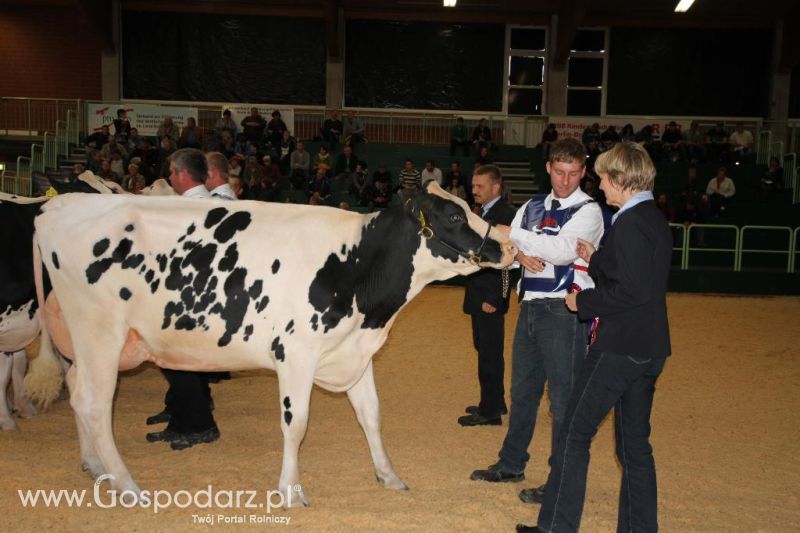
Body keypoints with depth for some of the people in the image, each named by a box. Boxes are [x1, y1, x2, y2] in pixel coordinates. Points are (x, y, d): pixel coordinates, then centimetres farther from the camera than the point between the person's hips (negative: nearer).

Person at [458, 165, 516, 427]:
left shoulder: (505, 214, -16)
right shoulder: (484, 213, 13)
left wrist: (494, 299, -21)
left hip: (490, 298, -10)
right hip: (479, 296, 10)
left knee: (489, 354, -1)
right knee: (485, 350, 18)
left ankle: (490, 411, 8)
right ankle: (495, 402, 31)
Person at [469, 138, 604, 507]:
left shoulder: (588, 211, -7)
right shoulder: (533, 207, 13)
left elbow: (563, 250, -22)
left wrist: (515, 235, -21)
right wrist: (521, 253, -14)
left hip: (565, 311, -7)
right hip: (531, 306, 7)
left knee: (563, 397, -1)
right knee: (522, 389, 17)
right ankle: (512, 464, 33)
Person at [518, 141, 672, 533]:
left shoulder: (629, 222, -17)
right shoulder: (656, 220, 14)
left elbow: (632, 291, -23)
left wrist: (583, 302, -12)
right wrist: (596, 259, 11)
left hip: (620, 346, -10)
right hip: (649, 348, 10)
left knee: (574, 433, 0)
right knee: (634, 442, 16)